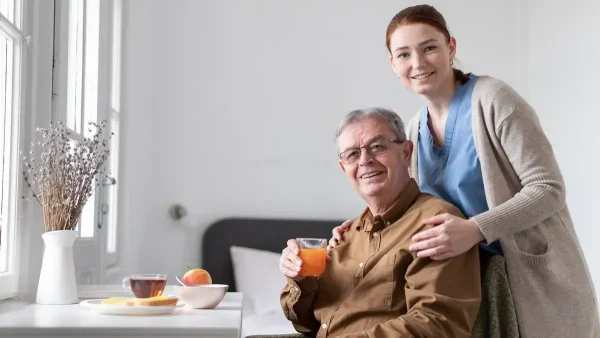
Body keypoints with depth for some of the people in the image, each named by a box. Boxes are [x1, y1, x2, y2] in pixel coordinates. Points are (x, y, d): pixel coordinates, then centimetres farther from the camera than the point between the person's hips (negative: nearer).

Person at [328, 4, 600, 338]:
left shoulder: (491, 98, -15)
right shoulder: (415, 130, 5)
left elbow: (548, 188, -18)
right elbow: (419, 210, 14)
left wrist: (476, 229, -31)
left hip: (534, 277, -6)